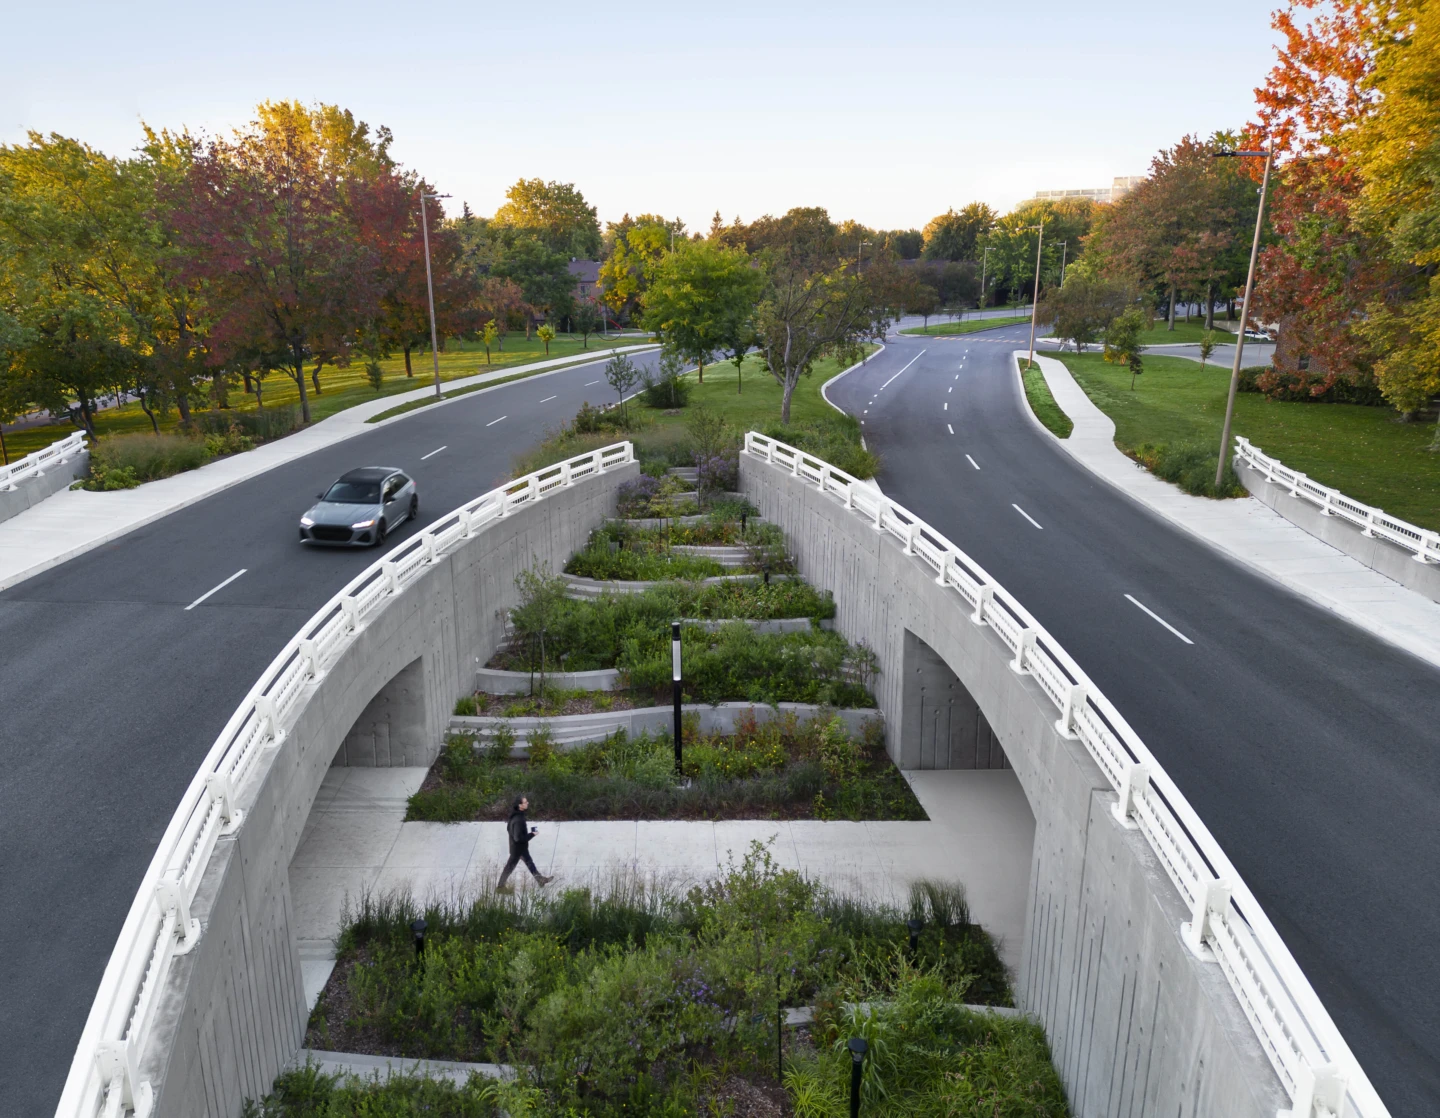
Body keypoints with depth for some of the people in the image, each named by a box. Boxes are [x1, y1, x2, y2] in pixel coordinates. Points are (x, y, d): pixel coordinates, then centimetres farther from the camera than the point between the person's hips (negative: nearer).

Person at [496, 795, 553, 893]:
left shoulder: (515, 815, -5)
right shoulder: (518, 820, -35)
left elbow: (509, 829, 9)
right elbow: (518, 837, -34)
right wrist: (531, 834, -23)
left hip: (520, 846, 9)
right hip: (518, 848, -9)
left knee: (529, 862, 22)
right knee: (510, 866, 8)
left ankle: (540, 879, 37)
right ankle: (500, 887, 24)